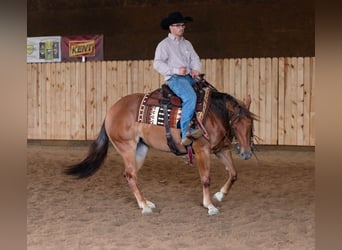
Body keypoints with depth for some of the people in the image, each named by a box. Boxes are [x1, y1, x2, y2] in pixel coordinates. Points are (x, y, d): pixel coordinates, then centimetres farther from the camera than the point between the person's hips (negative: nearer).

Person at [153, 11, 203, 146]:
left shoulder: (187, 44, 24)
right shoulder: (164, 45, 3)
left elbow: (195, 58, 20)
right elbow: (157, 63, -7)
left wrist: (196, 69, -4)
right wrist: (176, 70, -17)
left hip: (190, 78, 8)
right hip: (174, 79, -8)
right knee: (190, 97, -34)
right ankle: (186, 133, -42)